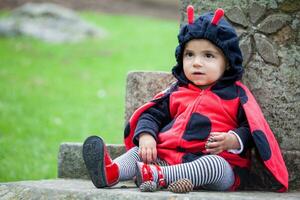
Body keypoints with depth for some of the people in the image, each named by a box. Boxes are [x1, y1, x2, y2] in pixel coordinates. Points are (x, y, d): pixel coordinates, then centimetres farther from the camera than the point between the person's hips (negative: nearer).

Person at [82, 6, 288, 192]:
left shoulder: (236, 94, 8)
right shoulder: (176, 92, 20)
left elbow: (251, 129, 4)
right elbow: (152, 115, 18)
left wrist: (231, 141, -18)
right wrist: (146, 137, -5)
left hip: (215, 160, -4)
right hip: (169, 155, 4)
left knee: (215, 165, -37)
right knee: (140, 151, -15)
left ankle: (159, 176, -58)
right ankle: (112, 171, -47)